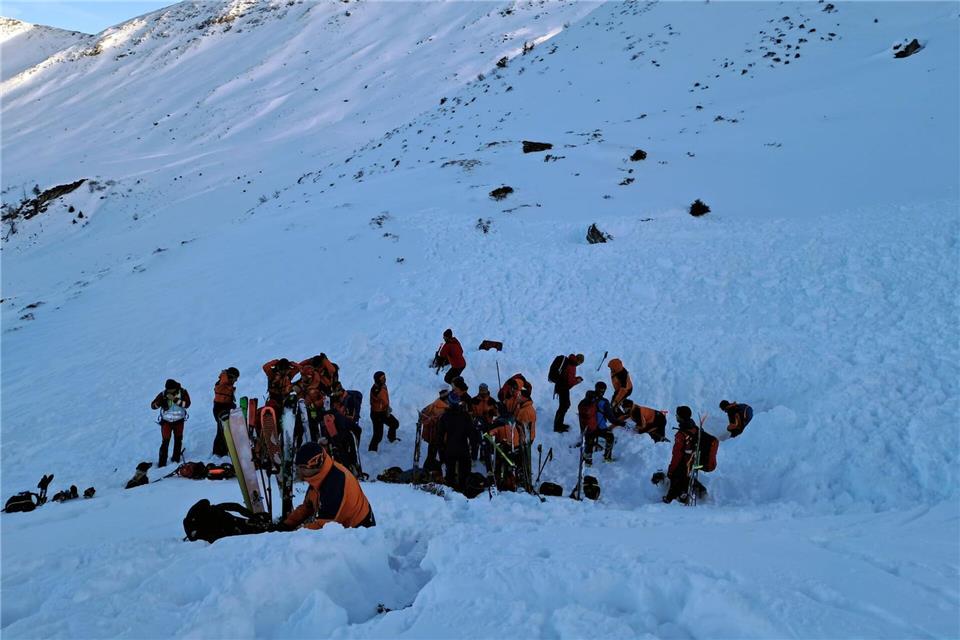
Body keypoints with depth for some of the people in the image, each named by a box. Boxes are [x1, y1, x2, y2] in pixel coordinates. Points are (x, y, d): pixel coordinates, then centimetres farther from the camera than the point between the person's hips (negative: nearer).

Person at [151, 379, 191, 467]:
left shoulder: (182, 392, -10)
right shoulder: (163, 394, -10)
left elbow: (187, 404, -22)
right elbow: (153, 405, -10)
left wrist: (175, 399, -31)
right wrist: (161, 402, -31)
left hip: (179, 421, 2)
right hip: (166, 421, -1)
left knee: (178, 440, 12)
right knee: (165, 441, -8)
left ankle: (176, 459, 30)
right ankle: (162, 462, -3)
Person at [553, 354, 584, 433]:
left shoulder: (568, 362, 5)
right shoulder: (571, 367, -25)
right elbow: (570, 381, -24)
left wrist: (576, 378, 7)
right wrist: (578, 380, -7)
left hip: (560, 386, 10)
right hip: (563, 388, -10)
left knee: (566, 405, 21)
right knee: (563, 406, 0)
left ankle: (559, 424, 31)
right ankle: (557, 427, 8)